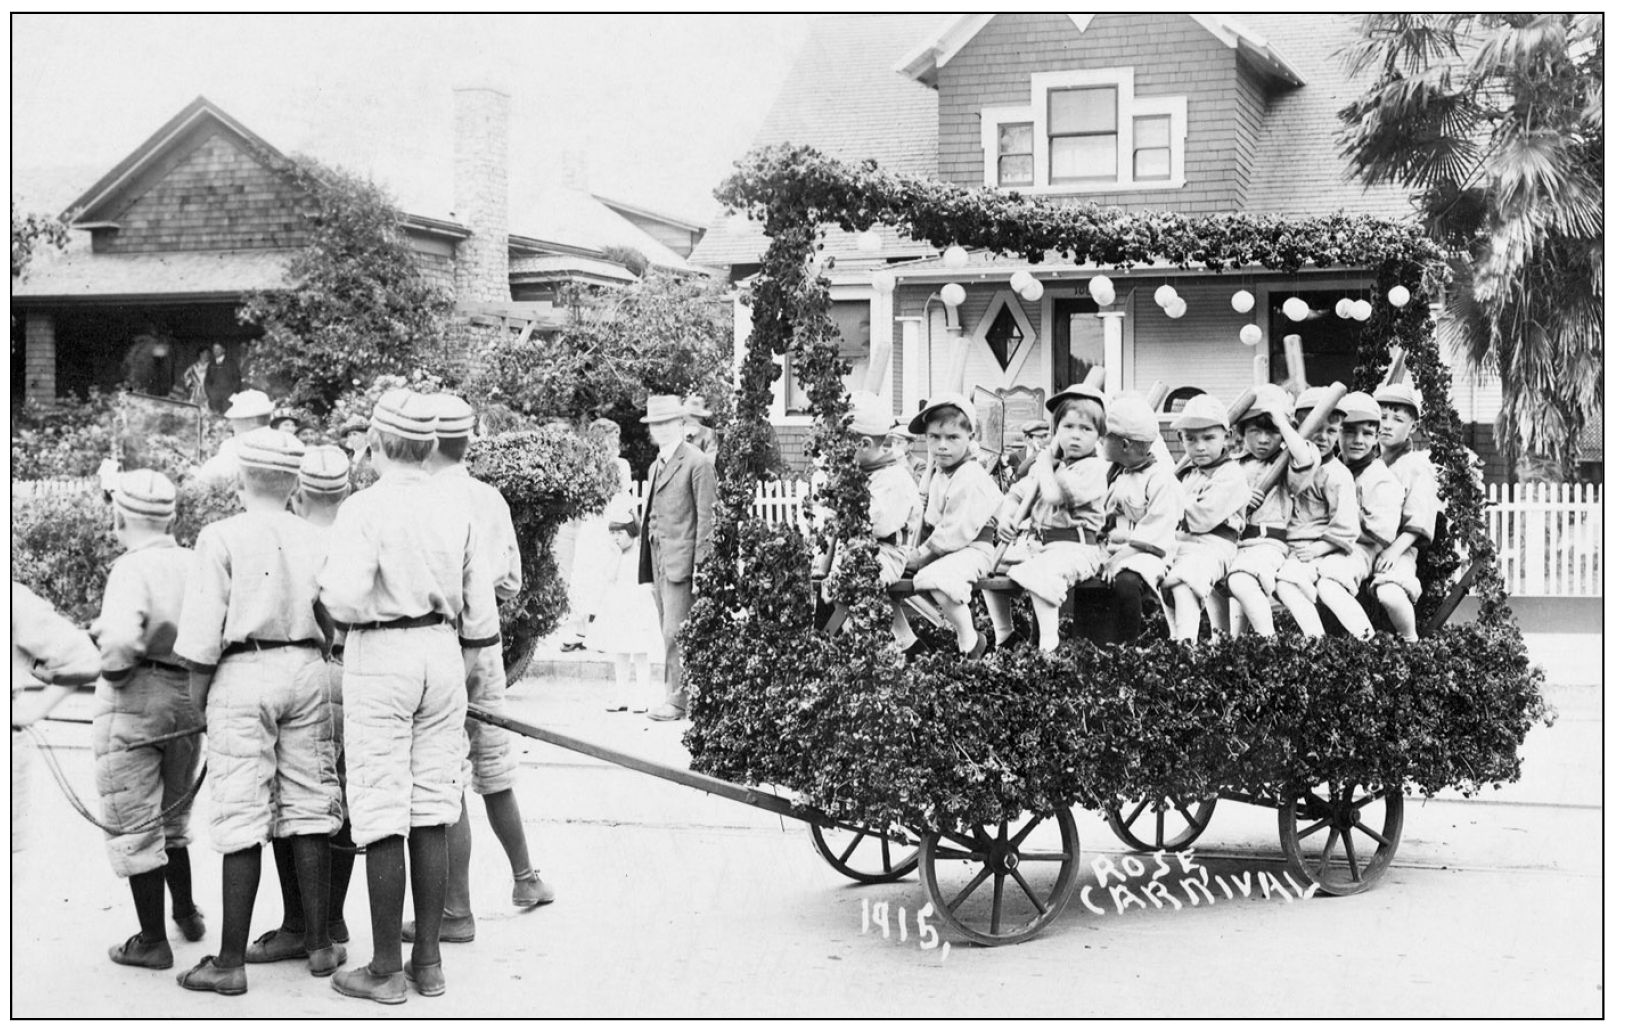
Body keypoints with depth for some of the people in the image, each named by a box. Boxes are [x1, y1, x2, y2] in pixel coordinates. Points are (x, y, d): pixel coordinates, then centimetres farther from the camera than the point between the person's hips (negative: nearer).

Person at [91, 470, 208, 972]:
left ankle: (152, 940, 7)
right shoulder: (198, 566, 4)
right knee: (172, 818, 25)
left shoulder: (132, 569, -15)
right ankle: (186, 912, 35)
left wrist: (113, 672, -11)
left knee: (134, 828, 4)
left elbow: (120, 636, -30)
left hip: (133, 701, -6)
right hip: (190, 702, 6)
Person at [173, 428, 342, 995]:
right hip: (306, 672, 4)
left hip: (243, 674, -4)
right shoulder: (316, 540, 6)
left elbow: (203, 633, -8)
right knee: (308, 810, 11)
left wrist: (197, 694, 3)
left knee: (243, 821, -3)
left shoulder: (220, 538, -7)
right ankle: (319, 944, 16)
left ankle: (231, 961, 0)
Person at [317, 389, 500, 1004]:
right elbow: (481, 613, 11)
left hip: (380, 654, -5)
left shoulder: (364, 509, -12)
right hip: (442, 653, 6)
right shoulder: (454, 513, 7)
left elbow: (348, 599, -23)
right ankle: (429, 961, 15)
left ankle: (386, 970, 5)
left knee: (381, 818, 0)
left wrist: (324, 585, -1)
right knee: (431, 816, 10)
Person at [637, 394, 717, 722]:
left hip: (682, 559, -8)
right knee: (670, 634, 10)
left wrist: (700, 566, -15)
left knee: (675, 633, -9)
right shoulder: (656, 466, 19)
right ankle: (678, 696, 15)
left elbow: (706, 518, -11)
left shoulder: (697, 464, -8)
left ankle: (679, 700, -3)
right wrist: (649, 562, 13)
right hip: (658, 558, 8)